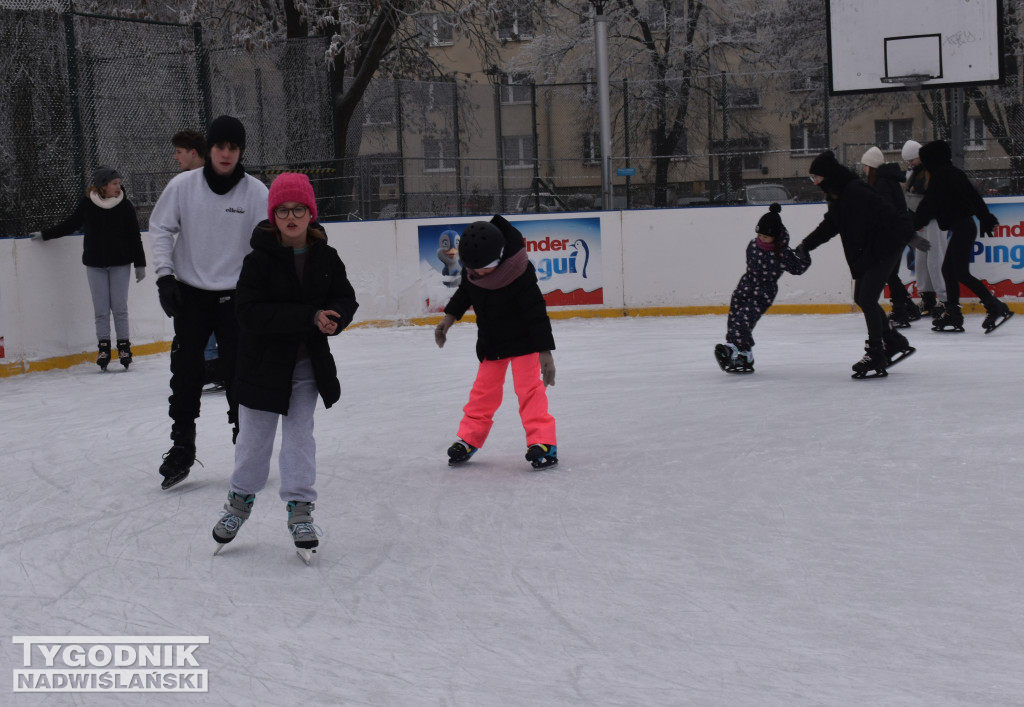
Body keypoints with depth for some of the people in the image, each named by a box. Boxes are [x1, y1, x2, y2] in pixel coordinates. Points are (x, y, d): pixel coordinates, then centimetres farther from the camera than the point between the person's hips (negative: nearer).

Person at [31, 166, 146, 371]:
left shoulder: (125, 205, -5)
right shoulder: (87, 203, -5)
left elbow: (134, 236, -1)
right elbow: (71, 224, 10)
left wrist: (140, 263, -2)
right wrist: (45, 234, 14)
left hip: (120, 262, -1)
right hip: (95, 263, 1)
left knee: (120, 307, 1)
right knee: (101, 308, 1)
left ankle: (124, 346, 10)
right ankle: (103, 347, 9)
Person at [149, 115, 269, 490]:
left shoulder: (256, 192, -8)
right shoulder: (183, 186, -7)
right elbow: (160, 227, 2)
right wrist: (165, 274, -8)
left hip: (235, 297, -1)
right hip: (190, 294, 1)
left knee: (239, 372, 0)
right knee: (185, 372, 1)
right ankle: (182, 447, 13)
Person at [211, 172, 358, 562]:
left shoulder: (325, 257, -2)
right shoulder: (260, 259, -15)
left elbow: (346, 300, 3)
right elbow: (251, 311, -23)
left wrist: (331, 318, -22)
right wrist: (309, 317, -28)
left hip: (308, 364, 2)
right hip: (263, 363, -2)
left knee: (300, 436, 6)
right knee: (254, 438, 11)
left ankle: (300, 509, 14)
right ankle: (241, 498, 31)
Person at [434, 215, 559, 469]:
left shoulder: (520, 274, -31)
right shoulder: (472, 269, -14)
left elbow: (536, 312, -28)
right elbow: (465, 292, 10)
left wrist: (544, 351, -29)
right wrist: (450, 316, 4)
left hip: (522, 340, -5)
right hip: (491, 342, 6)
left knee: (529, 387, -11)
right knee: (484, 390, 11)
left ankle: (543, 442, -9)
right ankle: (469, 439, 21)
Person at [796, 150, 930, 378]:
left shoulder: (856, 191, -24)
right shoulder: (837, 196, 7)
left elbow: (887, 213, -28)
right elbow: (829, 226, 18)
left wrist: (909, 236, -31)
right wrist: (805, 246, 14)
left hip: (884, 250, -10)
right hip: (863, 254, 10)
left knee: (867, 299, -14)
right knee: (861, 298, 14)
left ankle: (876, 356, -9)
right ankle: (896, 343, 27)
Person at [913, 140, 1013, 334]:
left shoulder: (940, 177, -12)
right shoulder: (953, 173, 14)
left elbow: (928, 205, -9)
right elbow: (974, 196, 17)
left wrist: (914, 224, 3)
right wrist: (987, 219, 22)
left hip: (960, 228, -10)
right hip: (964, 226, 10)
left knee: (961, 273, -11)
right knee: (948, 269, 11)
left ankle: (996, 308, -13)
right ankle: (953, 315, 12)